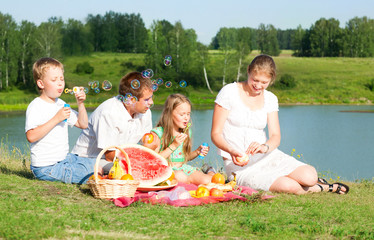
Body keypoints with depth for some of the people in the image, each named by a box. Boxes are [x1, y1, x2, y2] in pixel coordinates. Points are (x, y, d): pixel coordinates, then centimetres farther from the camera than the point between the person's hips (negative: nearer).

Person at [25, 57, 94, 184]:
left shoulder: (60, 104, 13)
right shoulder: (35, 106, -13)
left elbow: (83, 124, 18)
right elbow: (31, 136, -26)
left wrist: (80, 104, 3)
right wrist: (56, 119, -27)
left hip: (65, 158, 9)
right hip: (46, 167, -9)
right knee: (92, 176, -20)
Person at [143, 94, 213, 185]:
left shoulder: (186, 132, 11)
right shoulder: (158, 133, -9)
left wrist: (197, 152, 2)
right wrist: (173, 146, -19)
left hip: (183, 168, 5)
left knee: (207, 181, -23)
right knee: (180, 177, -40)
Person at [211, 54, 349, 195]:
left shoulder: (270, 99, 9)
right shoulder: (229, 92, -6)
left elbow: (275, 135, 0)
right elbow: (216, 133, -8)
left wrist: (265, 147, -25)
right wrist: (231, 151, -29)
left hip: (266, 156, 5)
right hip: (239, 165, -4)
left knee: (310, 176, -21)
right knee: (289, 187, -26)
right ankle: (326, 188, 3)